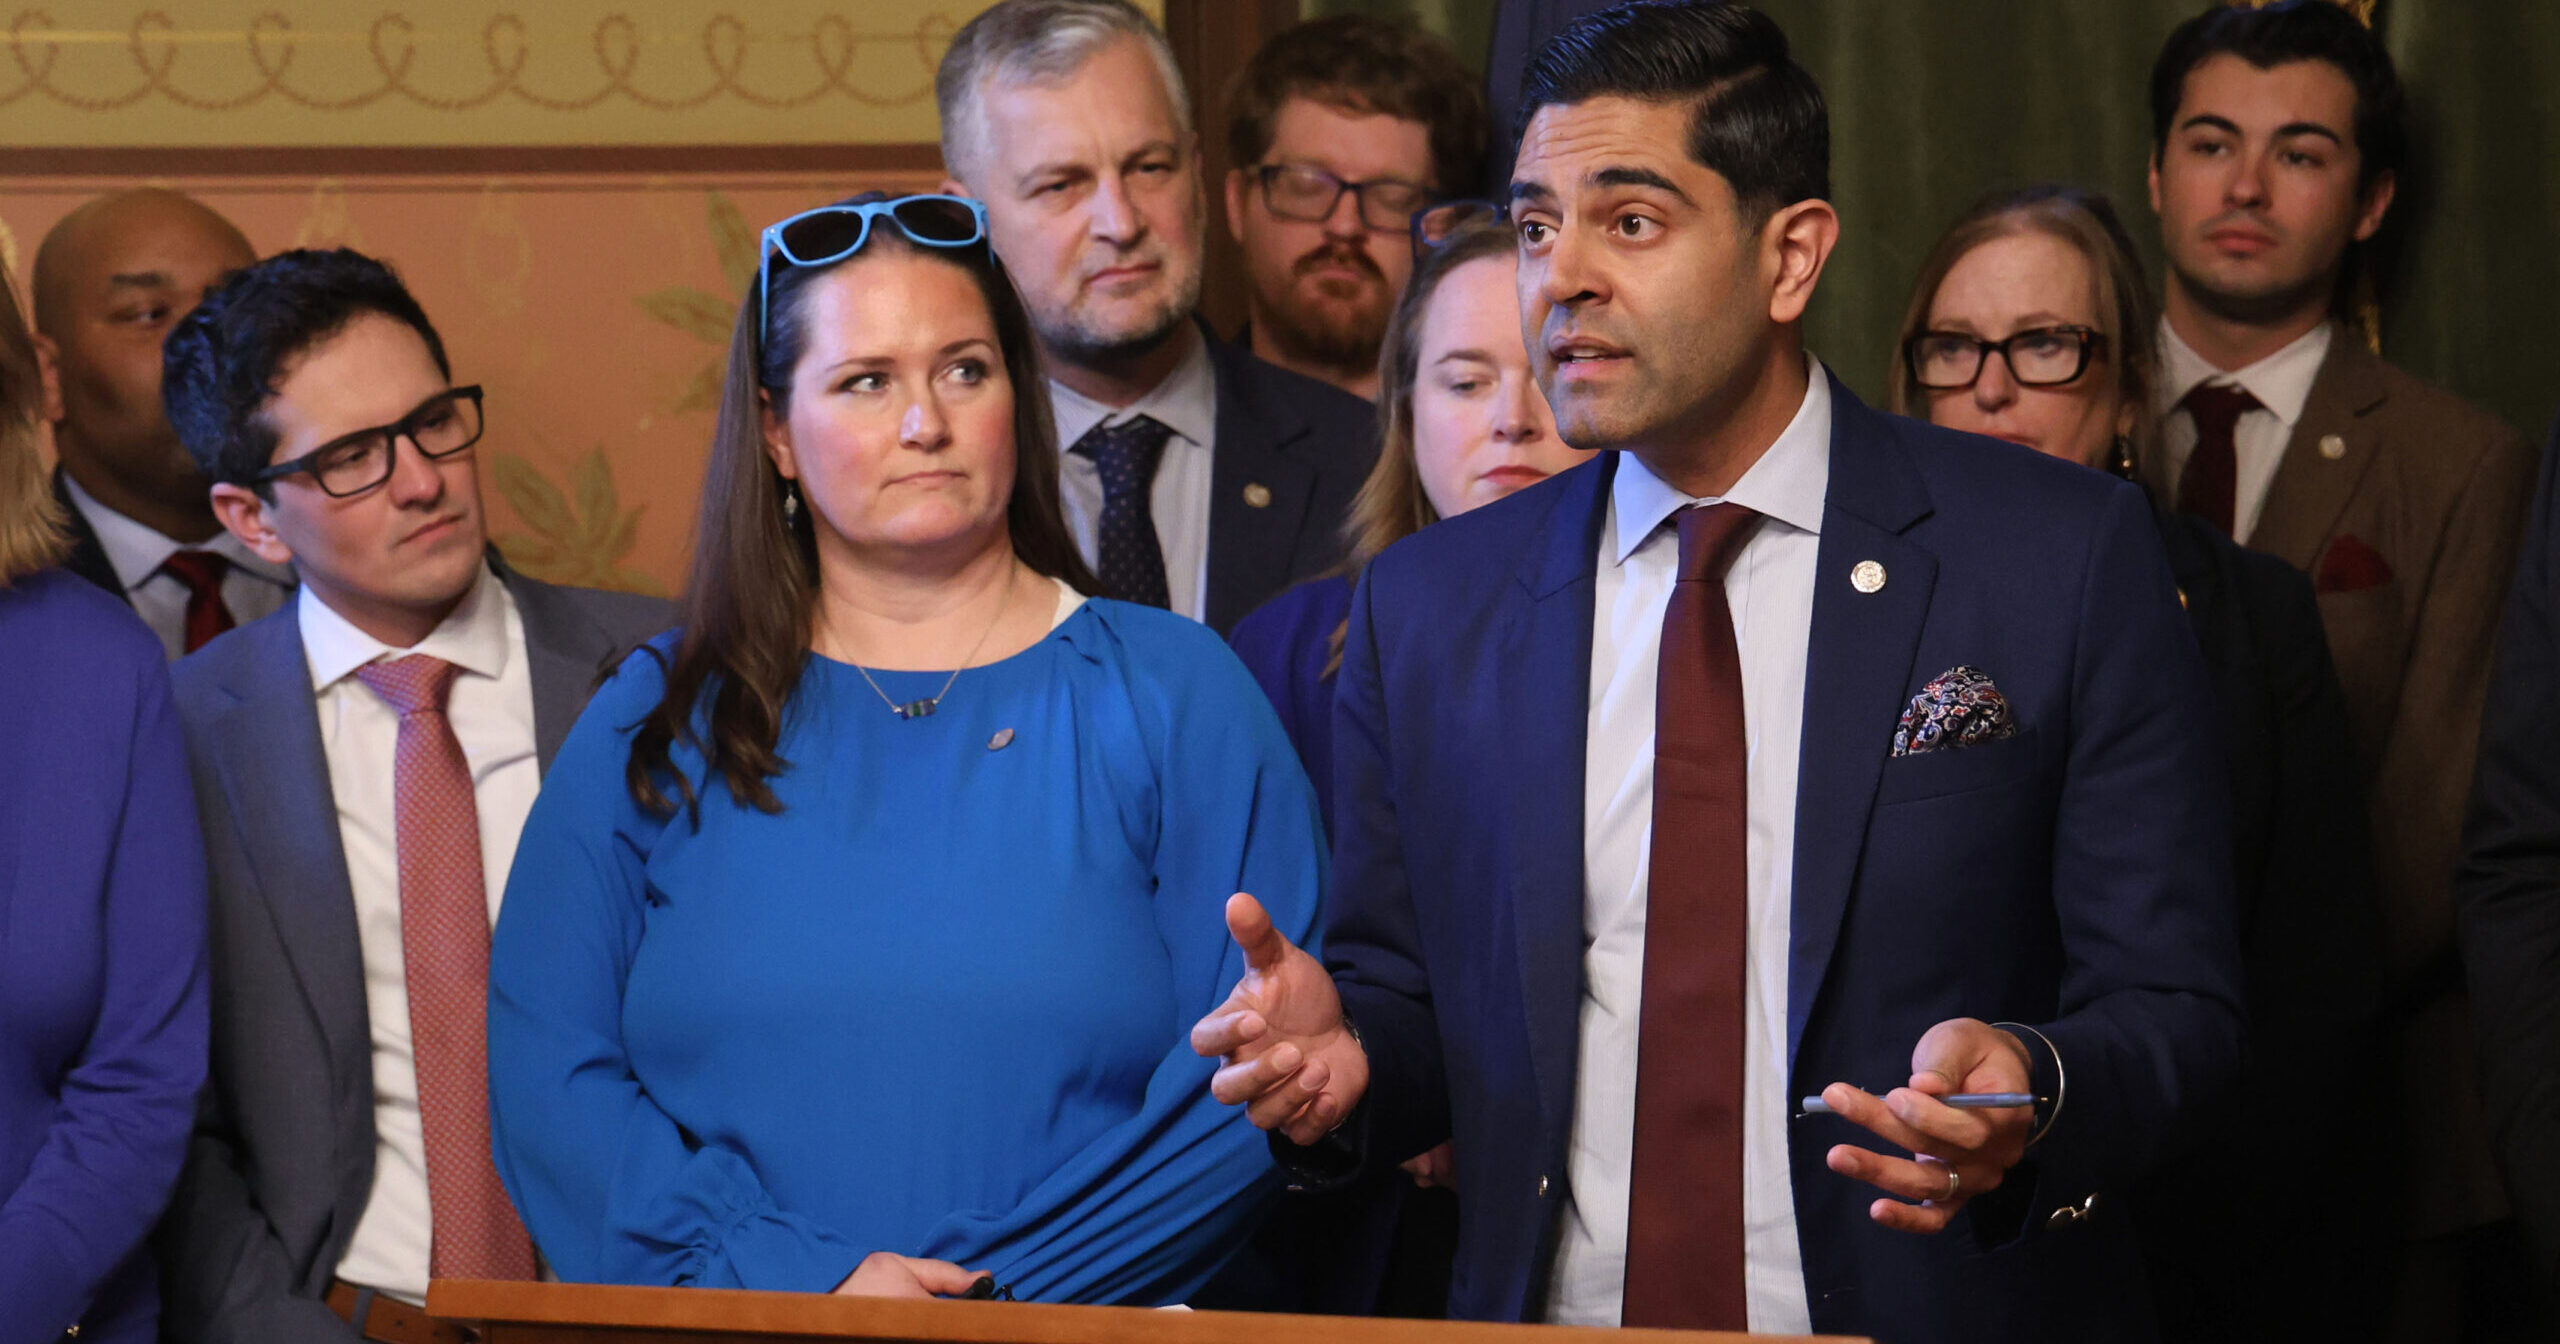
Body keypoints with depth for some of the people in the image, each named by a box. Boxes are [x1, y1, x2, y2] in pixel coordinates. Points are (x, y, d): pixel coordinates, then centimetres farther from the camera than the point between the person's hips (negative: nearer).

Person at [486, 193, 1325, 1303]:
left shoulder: (1175, 696, 8)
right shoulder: (655, 723, 12)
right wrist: (802, 1280, -8)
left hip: (1078, 1338, -1)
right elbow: (545, 1071, 5)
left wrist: (1009, 1295, -9)